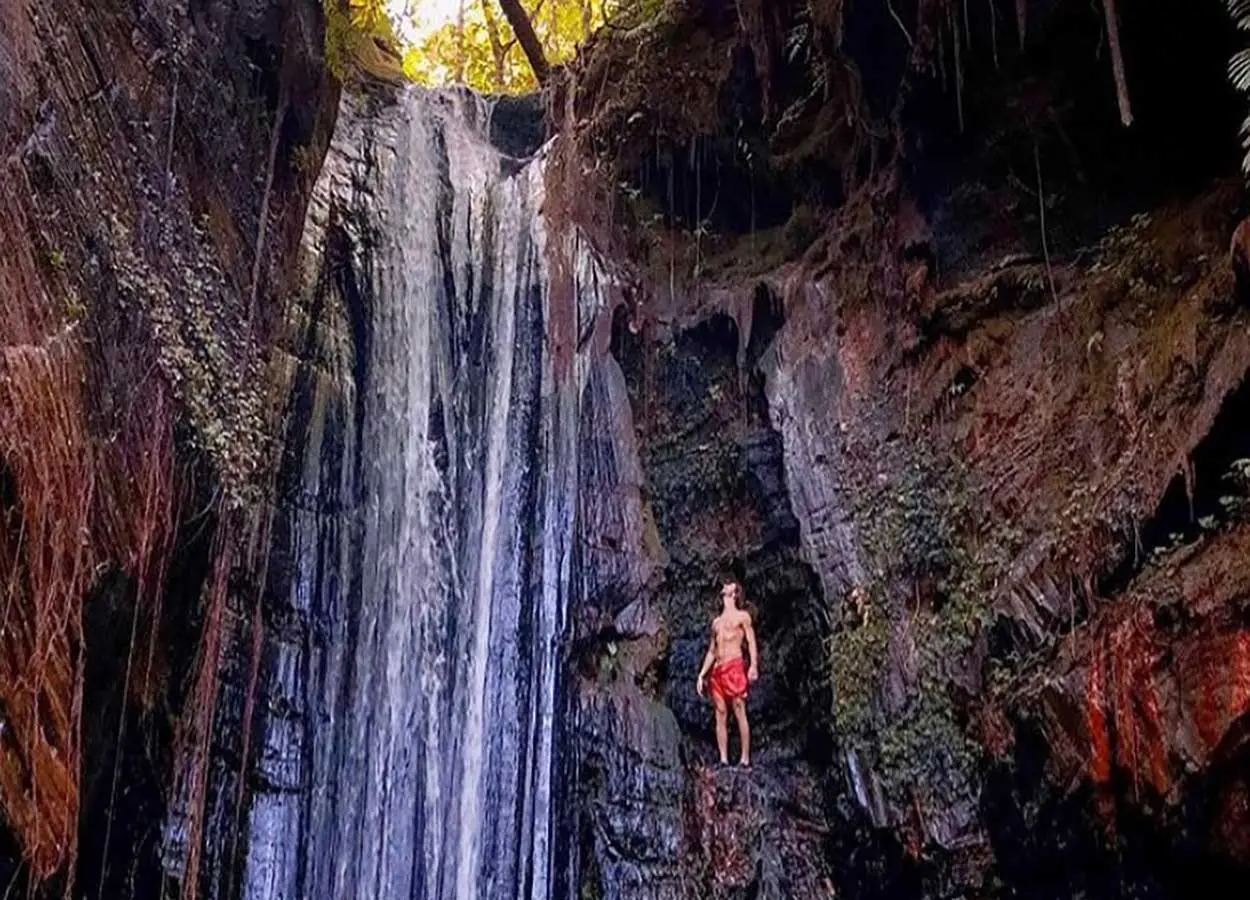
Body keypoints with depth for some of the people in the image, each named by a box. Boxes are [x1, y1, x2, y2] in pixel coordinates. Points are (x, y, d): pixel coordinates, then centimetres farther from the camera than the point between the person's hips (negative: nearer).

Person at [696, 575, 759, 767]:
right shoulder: (716, 621, 24)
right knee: (720, 714, 0)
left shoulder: (742, 616, 9)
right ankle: (723, 759, -1)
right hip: (717, 670, 6)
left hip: (734, 667, -6)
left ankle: (745, 758, -11)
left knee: (739, 712, -10)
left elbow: (751, 642, -1)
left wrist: (754, 665, -16)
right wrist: (701, 674, 15)